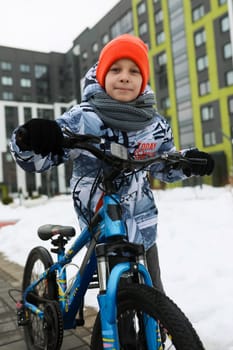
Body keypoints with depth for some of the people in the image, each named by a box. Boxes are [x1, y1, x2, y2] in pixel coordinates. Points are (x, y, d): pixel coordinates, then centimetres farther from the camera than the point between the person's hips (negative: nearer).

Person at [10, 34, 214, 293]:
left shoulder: (155, 125, -1)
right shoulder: (81, 119, -12)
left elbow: (165, 169, 12)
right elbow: (36, 160, -12)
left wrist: (188, 161, -9)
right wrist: (27, 140, -35)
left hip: (143, 229, 4)